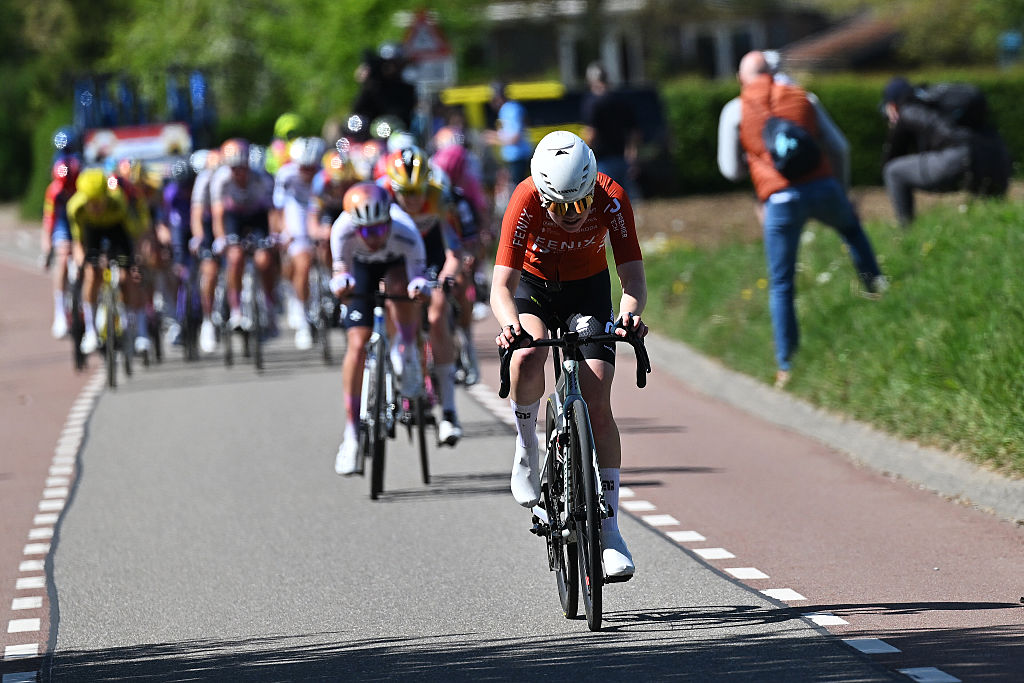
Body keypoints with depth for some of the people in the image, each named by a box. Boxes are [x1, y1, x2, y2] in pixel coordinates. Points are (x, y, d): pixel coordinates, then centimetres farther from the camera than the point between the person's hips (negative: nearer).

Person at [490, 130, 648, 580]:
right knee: (529, 356, -35)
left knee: (597, 402, -13)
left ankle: (608, 527, -8)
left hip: (588, 289, 1)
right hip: (533, 285, -1)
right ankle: (526, 445, -6)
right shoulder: (526, 201, -31)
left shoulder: (611, 198, -28)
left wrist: (630, 312, -51)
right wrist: (510, 325, -55)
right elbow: (501, 287, -33)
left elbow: (634, 277, -29)